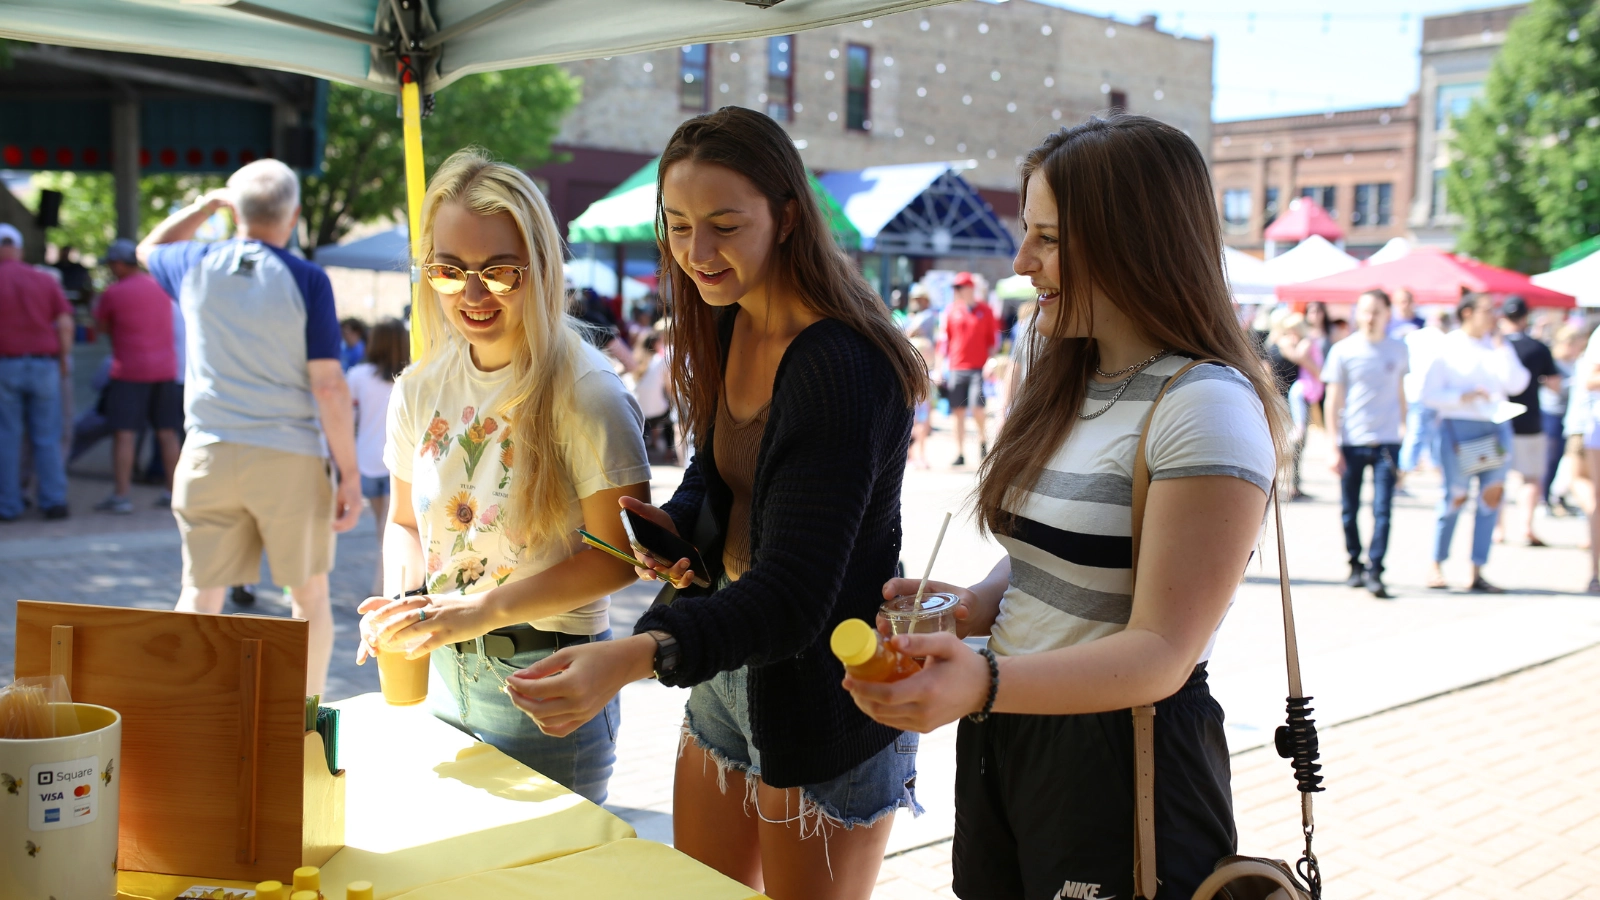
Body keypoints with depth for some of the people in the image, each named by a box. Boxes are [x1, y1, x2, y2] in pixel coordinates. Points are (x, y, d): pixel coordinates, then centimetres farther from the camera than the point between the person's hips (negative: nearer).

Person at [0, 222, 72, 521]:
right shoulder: (45, 280, 4)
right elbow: (65, 324, 0)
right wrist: (64, 362, 9)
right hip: (44, 364, 2)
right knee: (46, 438, 7)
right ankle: (53, 501, 3)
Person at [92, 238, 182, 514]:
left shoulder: (113, 294, -8)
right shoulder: (163, 287, 7)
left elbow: (102, 325, 6)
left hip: (129, 370, -5)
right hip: (166, 369, 5)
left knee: (123, 434, -2)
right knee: (167, 434, 9)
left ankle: (121, 495, -4)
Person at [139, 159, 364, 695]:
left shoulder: (196, 267, 2)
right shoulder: (306, 280, -8)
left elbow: (149, 249, 29)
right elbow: (328, 386, -10)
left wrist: (207, 203, 30)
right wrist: (349, 474, -6)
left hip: (208, 455, 3)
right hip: (289, 458, -3)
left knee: (201, 595, 8)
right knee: (309, 597, 11)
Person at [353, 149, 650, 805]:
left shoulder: (584, 391, -15)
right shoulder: (420, 389, 3)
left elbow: (619, 553, -17)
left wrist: (483, 610, -23)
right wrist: (400, 599, -6)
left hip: (549, 683, -5)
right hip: (442, 676, 5)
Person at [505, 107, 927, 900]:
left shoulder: (839, 367, -27)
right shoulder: (729, 326, 0)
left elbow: (794, 595, -33)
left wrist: (638, 655, -48)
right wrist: (677, 521, -6)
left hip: (820, 685, -8)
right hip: (730, 665, 8)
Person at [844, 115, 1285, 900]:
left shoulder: (1207, 409, -18)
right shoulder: (1065, 380, 8)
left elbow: (1161, 655, -22)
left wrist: (985, 684, -36)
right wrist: (970, 608, -4)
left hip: (1126, 769, -7)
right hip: (1004, 745, 8)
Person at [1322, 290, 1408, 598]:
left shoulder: (1399, 350, 6)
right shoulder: (1343, 350, 0)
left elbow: (1402, 395, 16)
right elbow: (1333, 401, 0)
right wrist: (1334, 447, -5)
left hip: (1387, 442, 1)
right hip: (1351, 442, 0)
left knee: (1382, 510, -7)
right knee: (1349, 511, 6)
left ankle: (1375, 571, -4)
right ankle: (1355, 565, 22)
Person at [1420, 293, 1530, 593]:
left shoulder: (1498, 346, 12)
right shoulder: (1448, 347, -2)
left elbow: (1516, 384, 0)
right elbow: (1429, 393, -6)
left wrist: (1503, 349, -3)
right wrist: (1464, 396, -16)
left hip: (1496, 426, 5)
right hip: (1458, 427, -5)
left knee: (1492, 494, 0)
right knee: (1455, 496, -2)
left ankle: (1477, 573, 6)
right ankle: (1436, 566, 15)